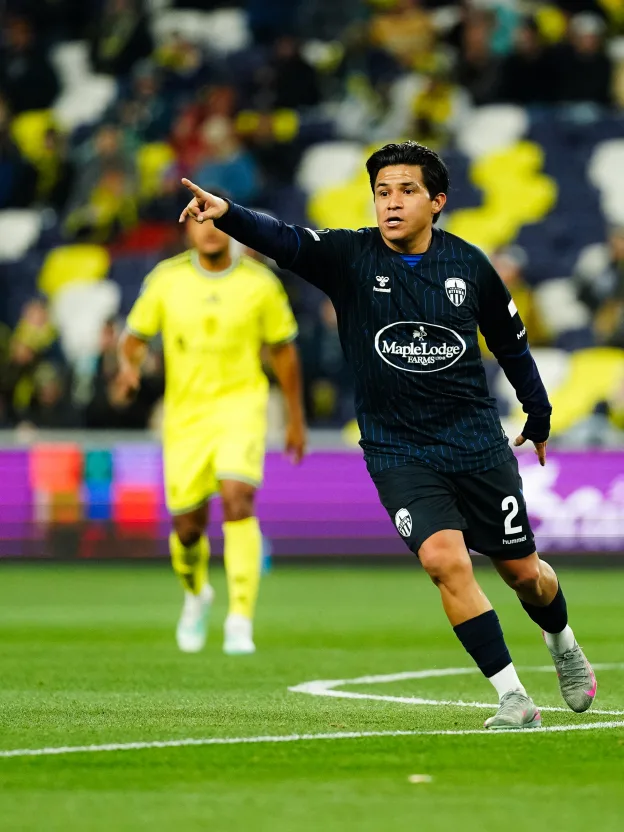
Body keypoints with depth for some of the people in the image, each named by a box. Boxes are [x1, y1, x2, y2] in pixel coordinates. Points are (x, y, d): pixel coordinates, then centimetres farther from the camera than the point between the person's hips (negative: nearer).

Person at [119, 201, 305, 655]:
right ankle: (196, 593, 40)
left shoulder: (260, 283, -2)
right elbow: (135, 334, 9)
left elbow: (283, 349, 9)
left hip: (240, 402, -2)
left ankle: (241, 620, -23)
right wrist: (129, 363, -15)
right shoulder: (166, 280, 0)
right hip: (186, 411, 2)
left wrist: (296, 418, 13)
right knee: (188, 526, 5)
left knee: (237, 499, -25)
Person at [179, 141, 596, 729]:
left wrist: (539, 415, 23)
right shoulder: (351, 257, -8)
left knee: (523, 571, 11)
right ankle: (512, 699, -12)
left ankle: (563, 646, 46)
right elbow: (285, 241, -28)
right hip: (397, 453, -2)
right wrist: (228, 215, -47)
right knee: (445, 558, -23)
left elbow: (511, 341, 14)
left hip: (479, 446, 2)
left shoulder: (468, 265, -2)